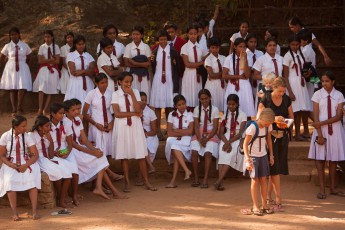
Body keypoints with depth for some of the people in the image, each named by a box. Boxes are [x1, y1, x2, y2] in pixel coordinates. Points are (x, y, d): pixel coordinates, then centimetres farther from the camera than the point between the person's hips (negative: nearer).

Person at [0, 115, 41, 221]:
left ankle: (34, 211, -27)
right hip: (10, 164, 0)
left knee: (32, 178, -29)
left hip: (26, 163, 1)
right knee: (10, 180, -31)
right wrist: (12, 165, -17)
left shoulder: (26, 137, -1)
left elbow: (35, 155, -3)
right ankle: (14, 212, -25)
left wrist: (25, 165, -20)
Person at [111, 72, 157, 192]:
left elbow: (138, 110, -8)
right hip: (122, 126, -1)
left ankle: (146, 182, 7)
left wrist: (132, 94, -13)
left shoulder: (135, 92, 5)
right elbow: (117, 114, -9)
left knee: (140, 155, 1)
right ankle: (127, 182, 12)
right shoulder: (115, 94, -1)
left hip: (135, 125, 1)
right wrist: (133, 113, -10)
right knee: (124, 155, 3)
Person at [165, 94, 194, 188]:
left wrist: (177, 131, -5)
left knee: (176, 151, -31)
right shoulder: (172, 115, 8)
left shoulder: (190, 115, 5)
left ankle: (173, 181, -33)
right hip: (174, 140, 2)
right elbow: (170, 133, -1)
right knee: (174, 147, -35)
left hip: (185, 140, -2)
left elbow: (190, 132, -5)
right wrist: (183, 133, -8)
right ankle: (187, 170, -38)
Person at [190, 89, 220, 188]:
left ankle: (205, 179, -28)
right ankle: (196, 178, -20)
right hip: (199, 134, 2)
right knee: (194, 151, -26)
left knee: (208, 152, -29)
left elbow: (215, 128, -4)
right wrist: (200, 139, -16)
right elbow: (196, 126, 0)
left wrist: (207, 139, -16)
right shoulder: (197, 109, 7)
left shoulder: (215, 109, 0)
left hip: (211, 134, -2)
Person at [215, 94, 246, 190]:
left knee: (231, 154, -32)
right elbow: (221, 133, 6)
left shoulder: (242, 115, 3)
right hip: (226, 139, 2)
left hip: (237, 139, -2)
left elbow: (240, 133, -6)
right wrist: (226, 142, -15)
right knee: (222, 153, -30)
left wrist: (230, 142, -19)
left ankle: (219, 181, -41)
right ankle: (220, 182, -41)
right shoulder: (225, 116, 14)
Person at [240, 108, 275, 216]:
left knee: (263, 179, 7)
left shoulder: (268, 126, -3)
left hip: (263, 155, 5)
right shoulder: (252, 127, -21)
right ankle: (255, 206, 5)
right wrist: (248, 160, -21)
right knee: (255, 180, -1)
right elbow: (245, 144, -18)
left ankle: (264, 204, 14)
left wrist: (271, 155, 13)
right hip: (253, 156, -5)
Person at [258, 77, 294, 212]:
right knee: (274, 167, -8)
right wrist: (274, 119, -23)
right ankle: (278, 200, -7)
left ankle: (268, 197, 18)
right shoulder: (265, 99, -7)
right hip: (270, 135, -5)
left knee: (274, 168, 8)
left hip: (283, 136, 5)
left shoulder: (286, 99, 6)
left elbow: (291, 116, 15)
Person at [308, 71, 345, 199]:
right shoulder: (318, 94, -1)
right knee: (320, 159, -1)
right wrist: (319, 134, -12)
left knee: (333, 159, 5)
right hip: (321, 130, -1)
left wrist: (322, 123, -16)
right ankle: (322, 189, 2)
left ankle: (333, 188, 13)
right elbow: (316, 116, -5)